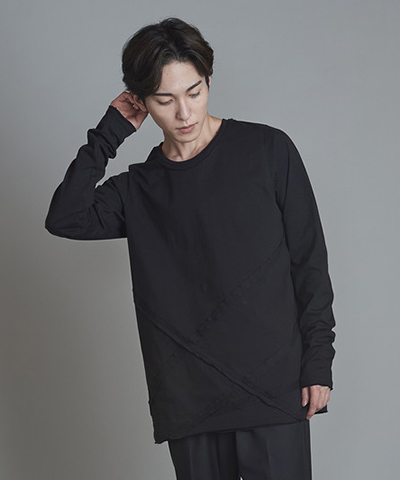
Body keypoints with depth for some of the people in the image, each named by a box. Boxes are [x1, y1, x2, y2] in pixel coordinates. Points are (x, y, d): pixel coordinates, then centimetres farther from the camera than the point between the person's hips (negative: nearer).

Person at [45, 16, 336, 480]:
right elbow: (64, 219, -7)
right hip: (188, 402, 2)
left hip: (275, 388, -2)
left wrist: (318, 363, -2)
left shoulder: (268, 150, 1)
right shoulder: (138, 188, 9)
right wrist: (108, 134, -3)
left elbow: (309, 262, 2)